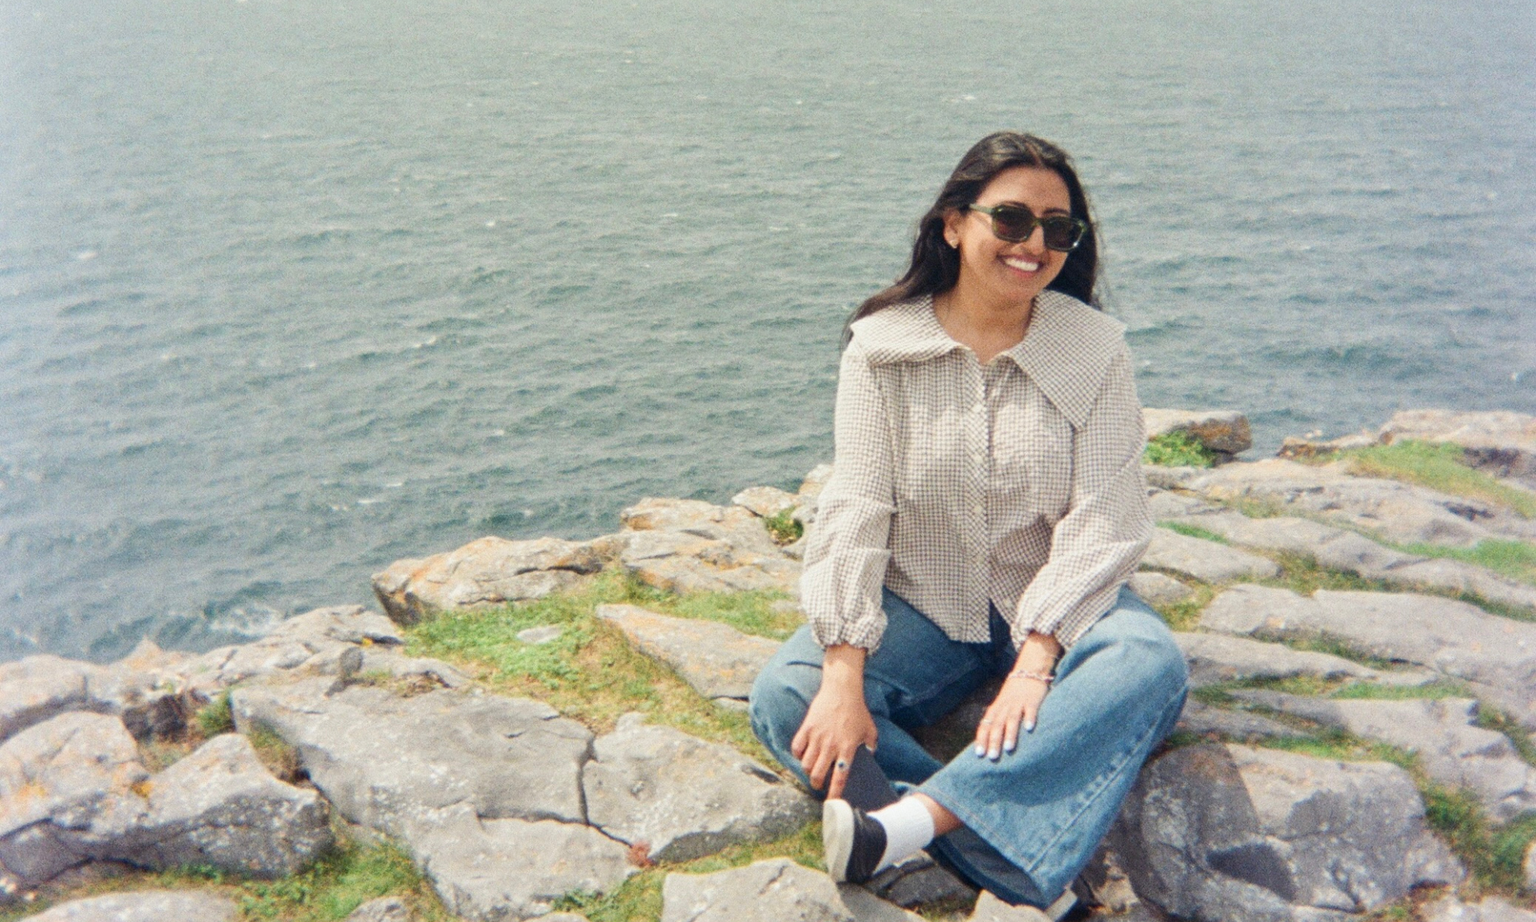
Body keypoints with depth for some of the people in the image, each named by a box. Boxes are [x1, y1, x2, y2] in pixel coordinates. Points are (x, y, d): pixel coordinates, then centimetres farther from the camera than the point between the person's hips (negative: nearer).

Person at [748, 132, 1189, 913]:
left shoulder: (1094, 348, -5)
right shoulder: (881, 346, -5)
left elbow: (1102, 518, -13)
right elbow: (854, 509, -13)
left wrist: (1036, 659, -27)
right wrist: (844, 676, -25)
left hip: (1052, 604, 0)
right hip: (920, 604, 1)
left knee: (1149, 665, -32)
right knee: (784, 695, -24)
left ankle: (910, 824, -40)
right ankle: (1015, 853, -34)